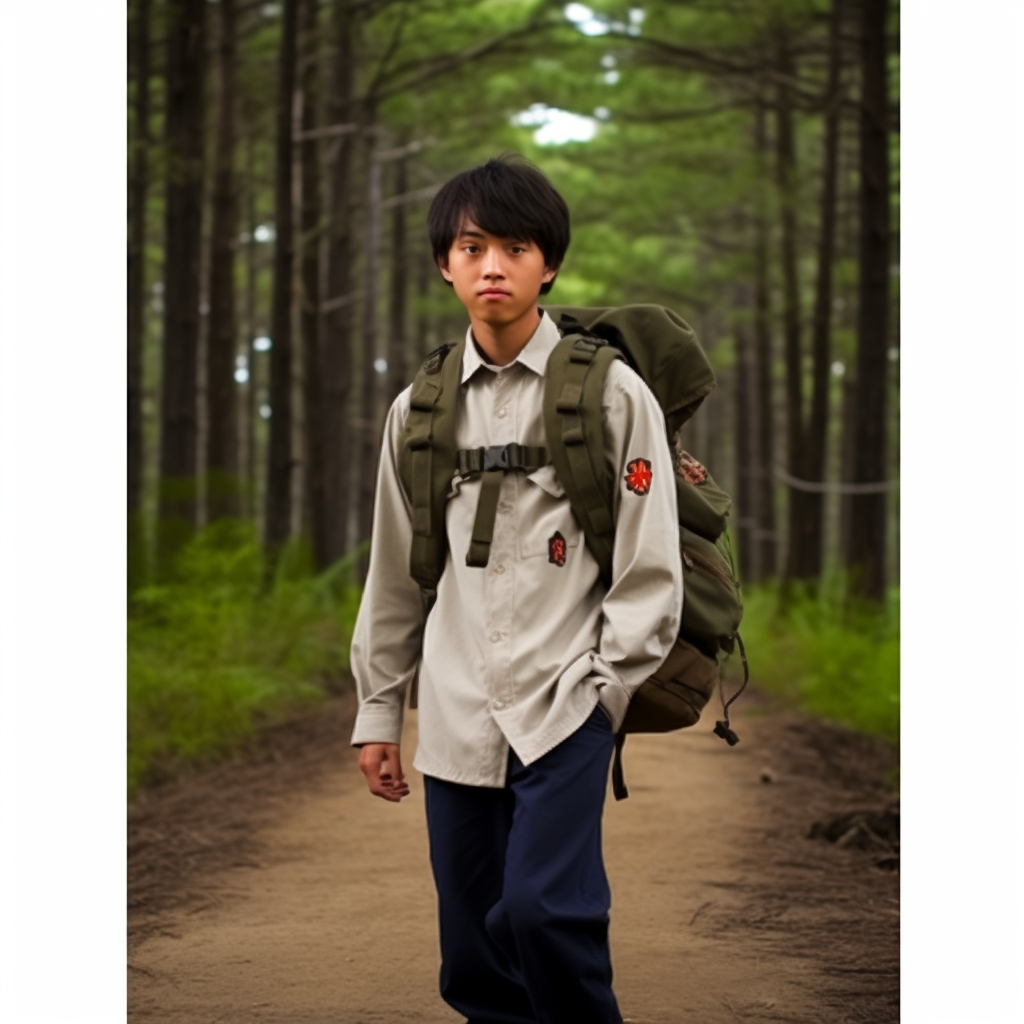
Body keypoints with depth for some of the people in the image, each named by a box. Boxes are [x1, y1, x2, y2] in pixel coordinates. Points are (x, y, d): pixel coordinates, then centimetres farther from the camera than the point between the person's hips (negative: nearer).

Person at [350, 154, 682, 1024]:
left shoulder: (612, 395, -3)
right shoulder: (420, 409, 9)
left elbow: (649, 567, -2)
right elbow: (396, 569, 16)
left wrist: (603, 692, -7)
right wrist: (379, 710, 16)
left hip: (564, 706, -4)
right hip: (457, 714, 4)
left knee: (544, 907, -19)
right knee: (475, 950, 6)